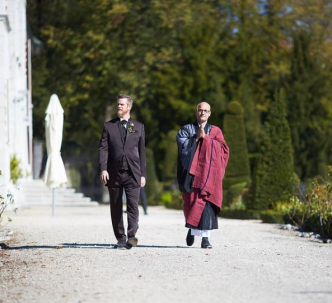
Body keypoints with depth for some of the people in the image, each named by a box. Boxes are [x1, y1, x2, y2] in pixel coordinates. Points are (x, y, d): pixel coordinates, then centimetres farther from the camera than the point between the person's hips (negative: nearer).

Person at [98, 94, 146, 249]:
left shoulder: (139, 126, 11)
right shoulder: (109, 126, 9)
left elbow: (142, 151, 11)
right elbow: (103, 148, 2)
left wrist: (143, 174, 7)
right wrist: (103, 169, -11)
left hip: (132, 173, -1)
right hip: (114, 173, 1)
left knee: (133, 205, -14)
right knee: (116, 208, 5)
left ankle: (131, 236, -18)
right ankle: (120, 238, 13)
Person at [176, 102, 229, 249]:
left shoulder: (215, 131, 14)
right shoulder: (187, 129, 13)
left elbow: (223, 149, -1)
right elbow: (182, 145, -3)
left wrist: (205, 138, -6)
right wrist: (197, 137, -9)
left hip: (209, 172, 0)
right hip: (191, 171, 0)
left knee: (206, 202, -11)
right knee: (191, 202, -1)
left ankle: (205, 237, -14)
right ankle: (191, 229, 25)